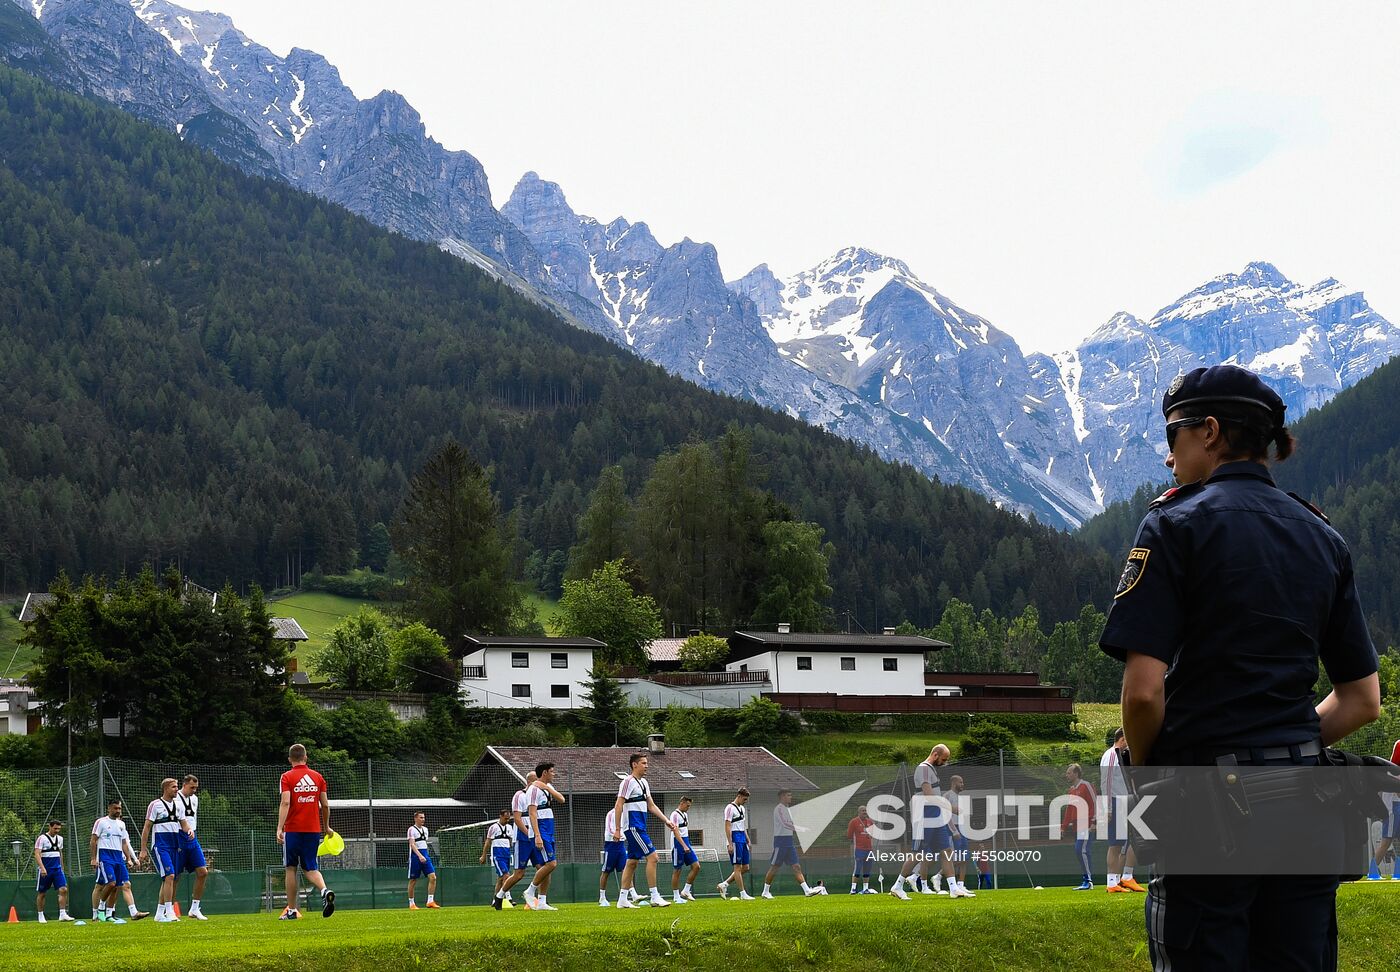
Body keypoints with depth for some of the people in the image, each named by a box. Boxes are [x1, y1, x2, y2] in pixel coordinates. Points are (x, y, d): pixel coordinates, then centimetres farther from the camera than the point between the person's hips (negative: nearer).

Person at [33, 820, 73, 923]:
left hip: (57, 869, 5)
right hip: (45, 870, -5)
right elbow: (37, 854, -15)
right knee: (42, 893, 5)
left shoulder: (60, 839, 12)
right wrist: (42, 868, -26)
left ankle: (62, 914, -12)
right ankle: (40, 915, 18)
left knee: (63, 890, -11)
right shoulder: (42, 838, -8)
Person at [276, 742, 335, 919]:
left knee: (291, 868, 9)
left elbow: (285, 803, -15)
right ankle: (325, 890, -22)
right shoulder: (317, 777, 8)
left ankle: (292, 910, 9)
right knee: (310, 868, 9)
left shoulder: (287, 777, -3)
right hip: (313, 830, 3)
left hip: (293, 830, -3)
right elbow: (325, 805, 9)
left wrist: (280, 828, -21)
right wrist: (326, 826, 23)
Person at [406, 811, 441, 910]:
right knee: (413, 880, 1)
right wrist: (419, 855, -30)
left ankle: (430, 901, -7)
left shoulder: (425, 829, 15)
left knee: (433, 877, -9)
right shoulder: (412, 829, -7)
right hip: (415, 856, -6)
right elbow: (412, 844, -18)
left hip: (425, 856, 6)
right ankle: (411, 903, 11)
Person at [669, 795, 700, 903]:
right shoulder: (675, 815, -12)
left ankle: (686, 891, 3)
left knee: (696, 866, -2)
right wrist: (684, 846, -29)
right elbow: (676, 832, -21)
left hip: (686, 844, 9)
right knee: (677, 871, -2)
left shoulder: (685, 814, 16)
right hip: (678, 845, -9)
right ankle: (676, 896, 4)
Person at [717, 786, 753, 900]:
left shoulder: (742, 808, 18)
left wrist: (748, 841, 21)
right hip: (735, 840, -9)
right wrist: (730, 844, -18)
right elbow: (727, 827, -14)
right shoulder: (730, 808, -9)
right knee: (738, 867, -6)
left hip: (742, 840, 9)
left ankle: (724, 884, 14)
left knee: (745, 868, 7)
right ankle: (742, 894, -5)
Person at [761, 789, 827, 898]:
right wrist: (800, 829, -29)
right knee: (774, 867, -2)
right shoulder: (779, 809, -11)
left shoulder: (788, 809, 17)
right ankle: (765, 892, 7)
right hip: (780, 840, -8)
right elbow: (784, 824, -23)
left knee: (796, 866, 0)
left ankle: (807, 890, -7)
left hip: (789, 841, 8)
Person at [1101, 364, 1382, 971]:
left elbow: (1144, 689, -14)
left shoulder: (1178, 522, -5)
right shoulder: (1322, 538, 13)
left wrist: (1142, 768, 2)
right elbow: (1362, 701, 15)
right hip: (1304, 803, 6)